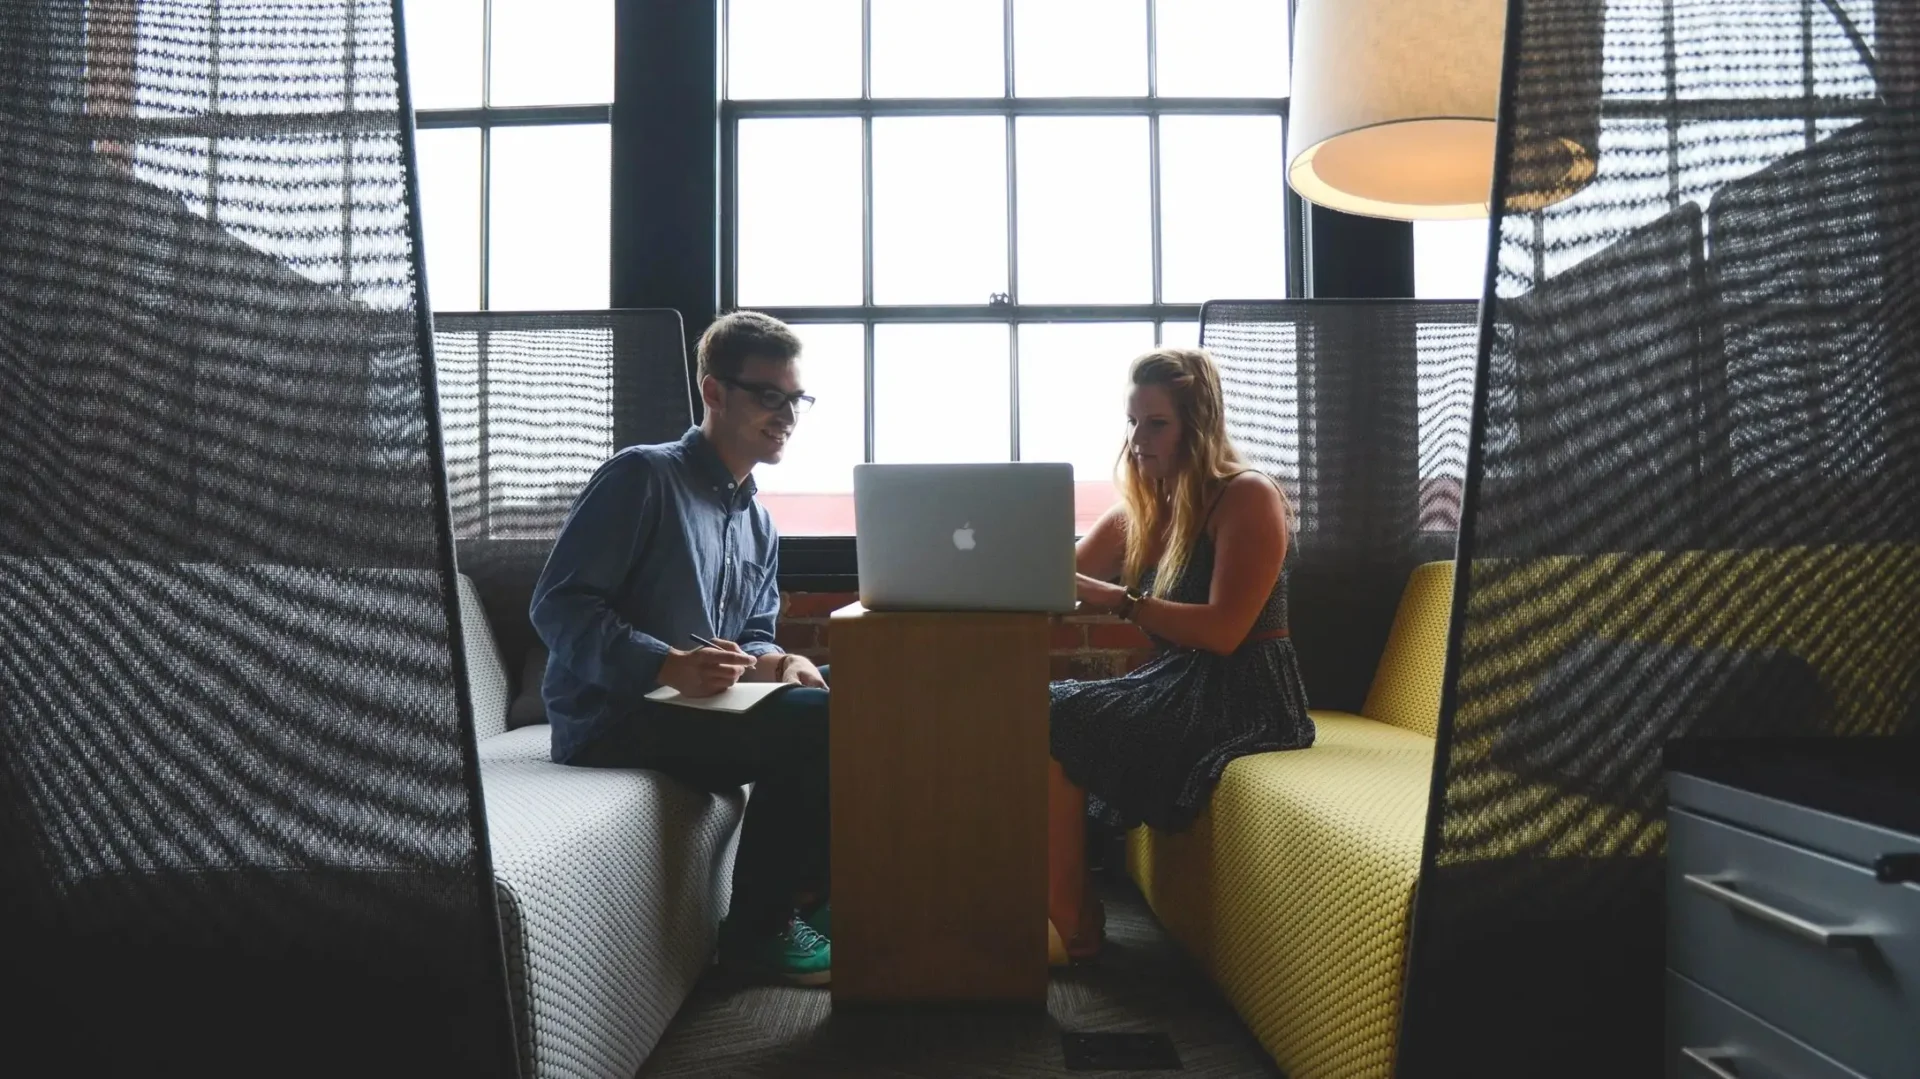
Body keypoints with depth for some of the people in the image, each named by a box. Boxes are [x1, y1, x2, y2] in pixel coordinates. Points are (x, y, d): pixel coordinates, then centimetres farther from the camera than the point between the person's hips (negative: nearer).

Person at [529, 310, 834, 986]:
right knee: (814, 726, -24)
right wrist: (669, 665, -28)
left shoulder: (759, 526, 18)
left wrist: (771, 662, -7)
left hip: (699, 707, 8)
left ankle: (798, 892, 4)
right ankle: (756, 928, -8)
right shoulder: (642, 476, -8)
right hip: (610, 718, -8)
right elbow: (557, 605, -15)